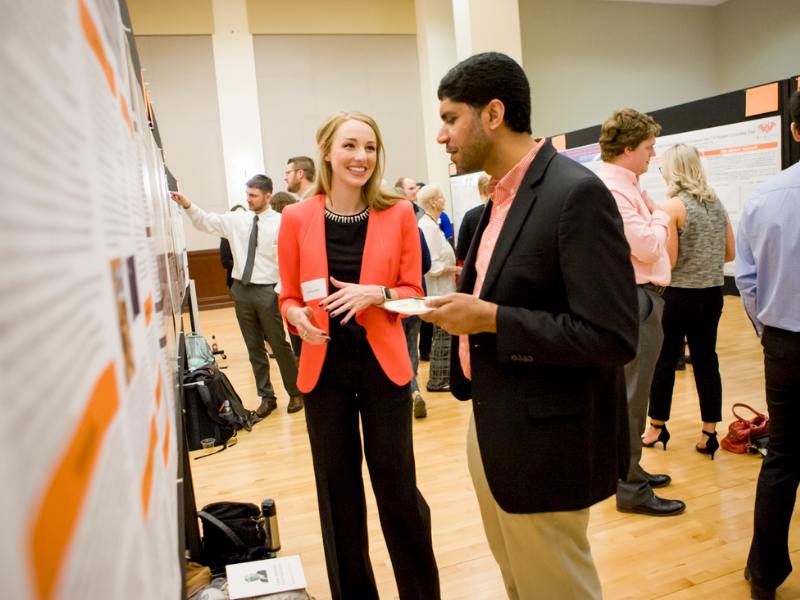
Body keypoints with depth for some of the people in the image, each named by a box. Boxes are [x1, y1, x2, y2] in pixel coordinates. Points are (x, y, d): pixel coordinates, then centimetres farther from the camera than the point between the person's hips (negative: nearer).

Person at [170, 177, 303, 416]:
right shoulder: (236, 220, 6)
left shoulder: (281, 223, -7)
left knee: (279, 345, 2)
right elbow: (207, 222, 6)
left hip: (267, 290, -5)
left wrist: (283, 287, -19)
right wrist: (187, 205, -9)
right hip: (241, 289, 5)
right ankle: (266, 397, 26)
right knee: (254, 348, 12)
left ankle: (295, 393, 22)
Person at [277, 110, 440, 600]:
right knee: (339, 494, 13)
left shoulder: (399, 214, -1)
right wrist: (298, 317, -15)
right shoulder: (297, 218, 0)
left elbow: (413, 291, 2)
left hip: (383, 366, -1)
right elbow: (289, 297, 6)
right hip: (324, 368, 1)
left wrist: (376, 293, -17)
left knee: (398, 489, 7)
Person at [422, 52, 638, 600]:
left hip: (544, 443, -8)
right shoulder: (502, 197, 9)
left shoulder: (577, 193, -20)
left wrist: (490, 318, -22)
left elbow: (612, 338, -24)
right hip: (492, 431, 9)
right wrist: (465, 306, 3)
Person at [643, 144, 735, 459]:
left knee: (664, 362, 8)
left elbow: (667, 261, -16)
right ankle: (709, 433, 15)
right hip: (713, 294, 6)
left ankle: (657, 427, 22)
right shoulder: (718, 205, 7)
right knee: (706, 360, 11)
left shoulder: (671, 208, -13)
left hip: (679, 295, -6)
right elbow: (731, 253, 11)